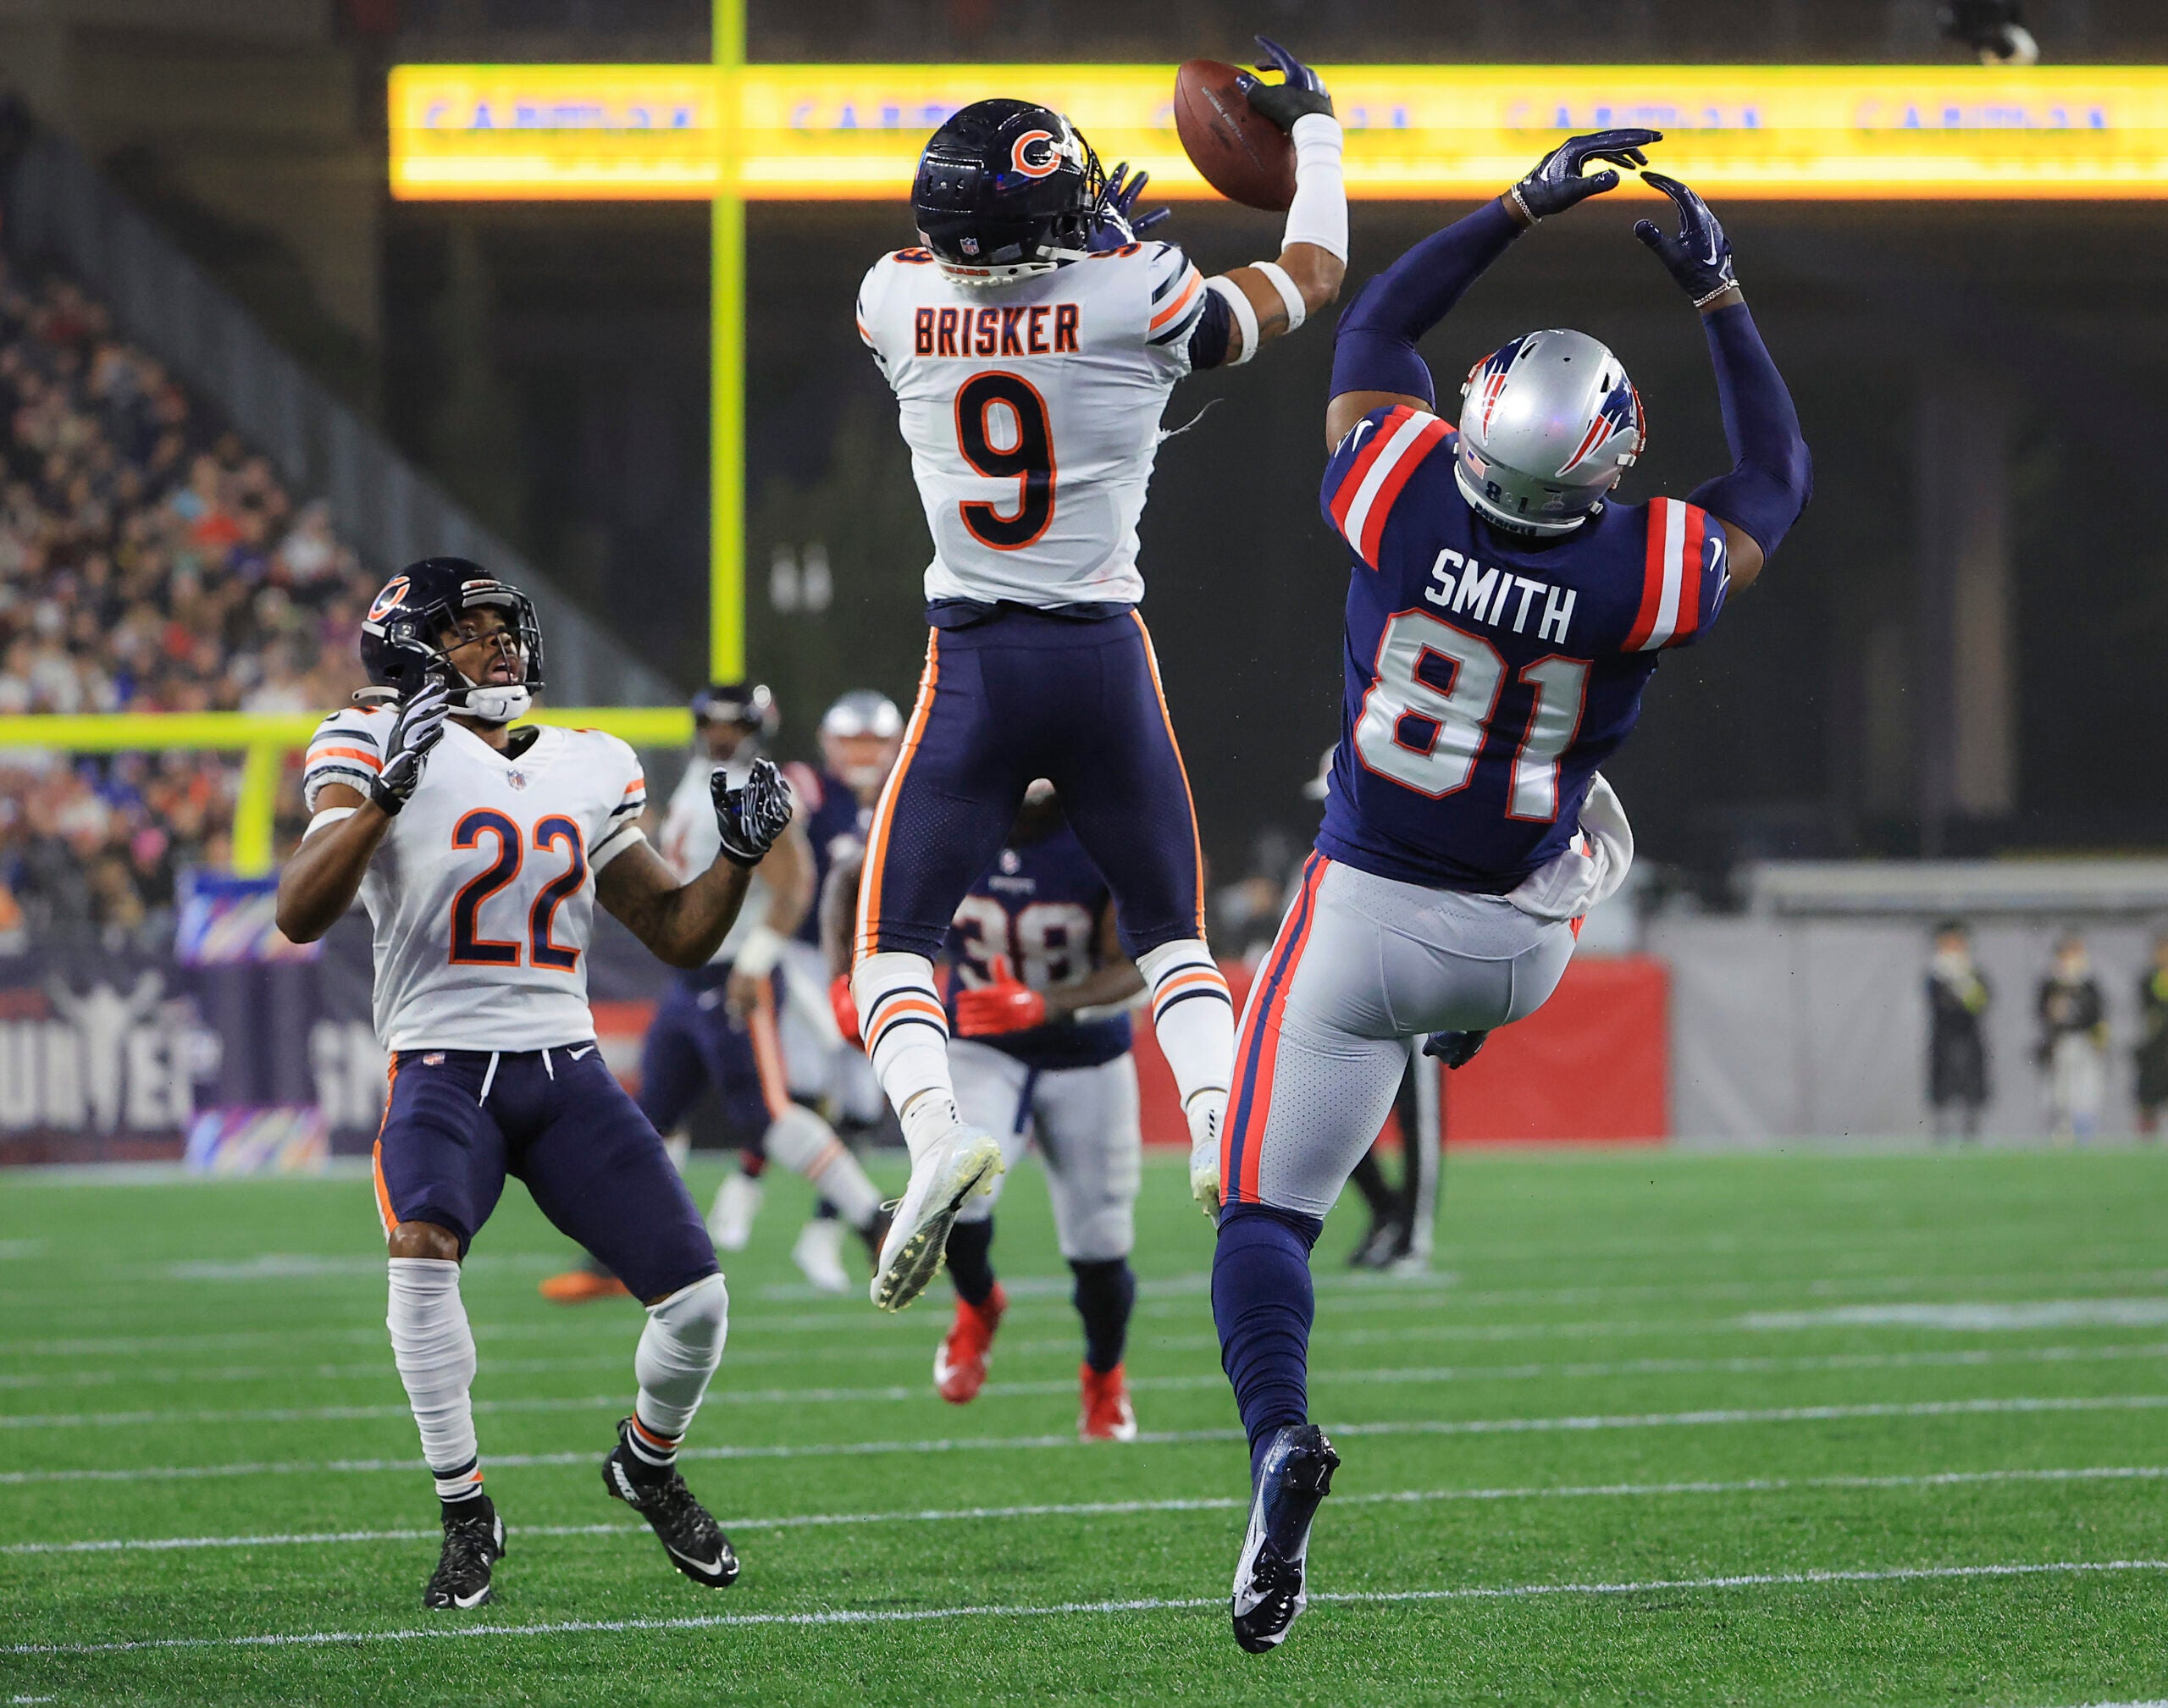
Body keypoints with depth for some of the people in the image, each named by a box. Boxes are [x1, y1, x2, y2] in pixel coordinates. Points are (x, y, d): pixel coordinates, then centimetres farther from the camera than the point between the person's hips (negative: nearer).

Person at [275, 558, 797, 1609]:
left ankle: (648, 1465, 27)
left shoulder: (588, 771, 14)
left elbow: (679, 934, 19)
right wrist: (387, 790, -27)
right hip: (443, 1066, -4)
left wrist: (738, 853, 1)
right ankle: (465, 1515, -15)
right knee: (422, 1255, -33)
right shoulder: (382, 748, -3)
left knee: (697, 1299, -6)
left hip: (568, 1068, 4)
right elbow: (301, 914, -16)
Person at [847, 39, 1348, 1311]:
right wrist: (1314, 128, 21)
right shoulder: (1135, 300, -11)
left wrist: (1090, 240, 30)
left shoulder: (897, 301, -6)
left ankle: (935, 1128, -20)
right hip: (1107, 657, 0)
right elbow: (1315, 276, 7)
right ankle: (1222, 1123, -5)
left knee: (898, 935, 6)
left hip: (973, 667, 0)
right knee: (1170, 928, 17)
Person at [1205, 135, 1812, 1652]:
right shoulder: (1645, 574, -19)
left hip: (1364, 919, -1)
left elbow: (1375, 332, 2)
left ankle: (1281, 1434, -22)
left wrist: (1527, 208, 3)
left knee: (1265, 1210, 2)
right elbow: (1775, 482, 4)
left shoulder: (1406, 503, -19)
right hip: (1522, 948, 1)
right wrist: (1719, 296, 6)